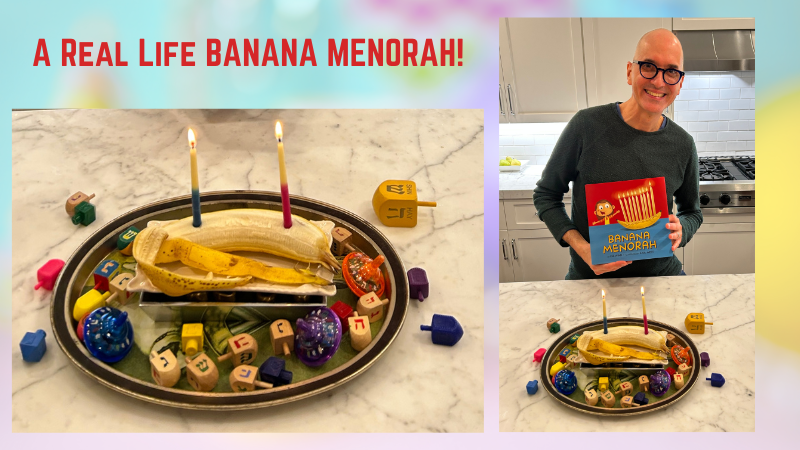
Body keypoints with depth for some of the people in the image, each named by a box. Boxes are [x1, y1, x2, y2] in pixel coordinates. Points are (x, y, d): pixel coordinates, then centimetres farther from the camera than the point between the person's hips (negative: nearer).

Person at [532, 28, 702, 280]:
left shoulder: (682, 145, -1)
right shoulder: (587, 125, -12)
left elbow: (692, 212, 14)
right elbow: (546, 195, -3)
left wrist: (680, 231, -10)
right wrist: (580, 246, -17)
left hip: (660, 273, 3)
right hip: (590, 275, -3)